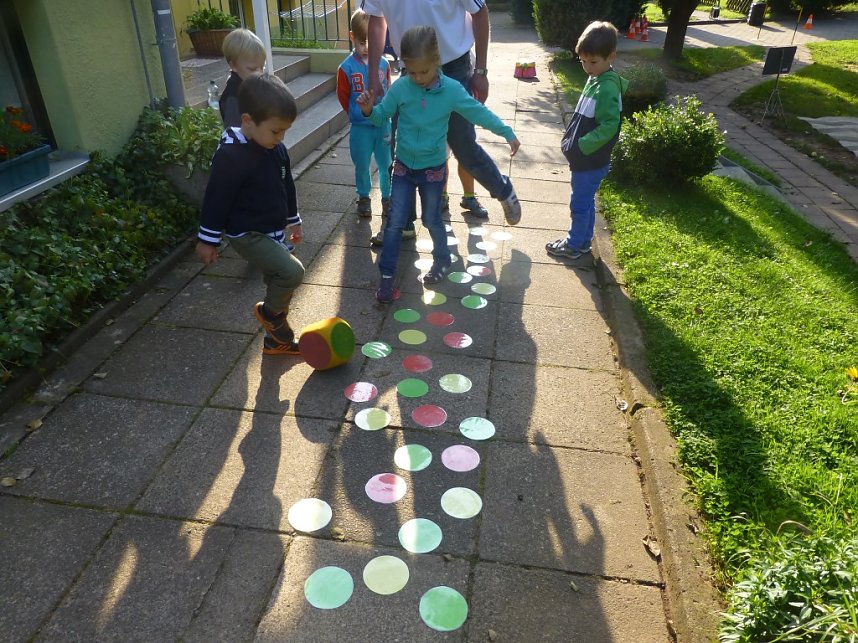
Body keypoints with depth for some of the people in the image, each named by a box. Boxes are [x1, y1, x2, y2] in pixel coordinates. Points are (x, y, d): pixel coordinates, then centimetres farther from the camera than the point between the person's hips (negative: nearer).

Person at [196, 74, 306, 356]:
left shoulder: (277, 149, 0)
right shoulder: (231, 155, -23)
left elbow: (287, 188, 15)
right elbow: (217, 198, -17)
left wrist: (293, 221, 22)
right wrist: (208, 240, -12)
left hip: (273, 232, 8)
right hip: (247, 235, -8)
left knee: (280, 285, 15)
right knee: (292, 272, -21)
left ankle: (277, 340, 33)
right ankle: (268, 312, 8)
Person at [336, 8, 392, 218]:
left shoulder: (383, 64, -3)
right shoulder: (346, 68, -8)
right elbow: (343, 97, 3)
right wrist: (358, 115, 9)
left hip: (383, 124, 1)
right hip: (360, 128, -1)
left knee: (386, 165, 8)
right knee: (362, 166, 10)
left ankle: (388, 197, 24)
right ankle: (364, 197, 28)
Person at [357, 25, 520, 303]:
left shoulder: (452, 90, -14)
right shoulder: (400, 87, -10)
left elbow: (479, 112, -4)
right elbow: (382, 114, 1)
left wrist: (508, 133, 1)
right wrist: (369, 110, -22)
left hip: (433, 168, -1)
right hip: (403, 166, 2)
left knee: (431, 219, 12)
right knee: (395, 221, 2)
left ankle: (442, 260, 38)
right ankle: (387, 274, 11)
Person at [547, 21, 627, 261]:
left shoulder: (607, 87, -22)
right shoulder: (595, 79, 7)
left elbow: (609, 126, -27)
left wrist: (581, 146, -25)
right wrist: (571, 141, 12)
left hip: (591, 162, -9)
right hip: (585, 158, 9)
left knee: (580, 205, 4)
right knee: (586, 202, 19)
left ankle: (573, 245, 18)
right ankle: (583, 241, 33)